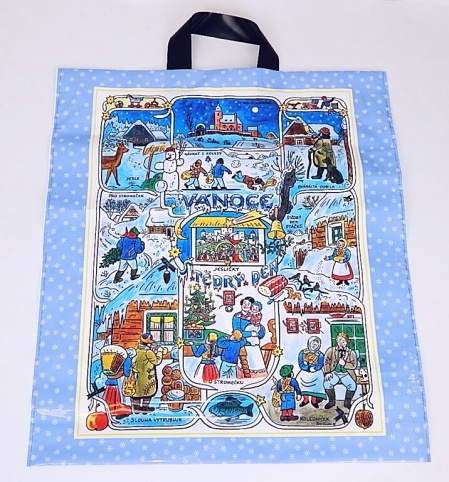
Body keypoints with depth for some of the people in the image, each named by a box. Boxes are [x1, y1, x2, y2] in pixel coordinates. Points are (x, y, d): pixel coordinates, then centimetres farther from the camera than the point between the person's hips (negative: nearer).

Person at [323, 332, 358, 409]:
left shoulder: (351, 353, 9)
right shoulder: (331, 350, 8)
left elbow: (354, 365, 1)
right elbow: (326, 361, -1)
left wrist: (344, 364, -16)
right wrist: (327, 372, -15)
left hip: (346, 374, 0)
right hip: (334, 372, 0)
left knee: (353, 385, -28)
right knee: (326, 383, -27)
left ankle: (347, 402, -3)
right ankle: (331, 401, -3)